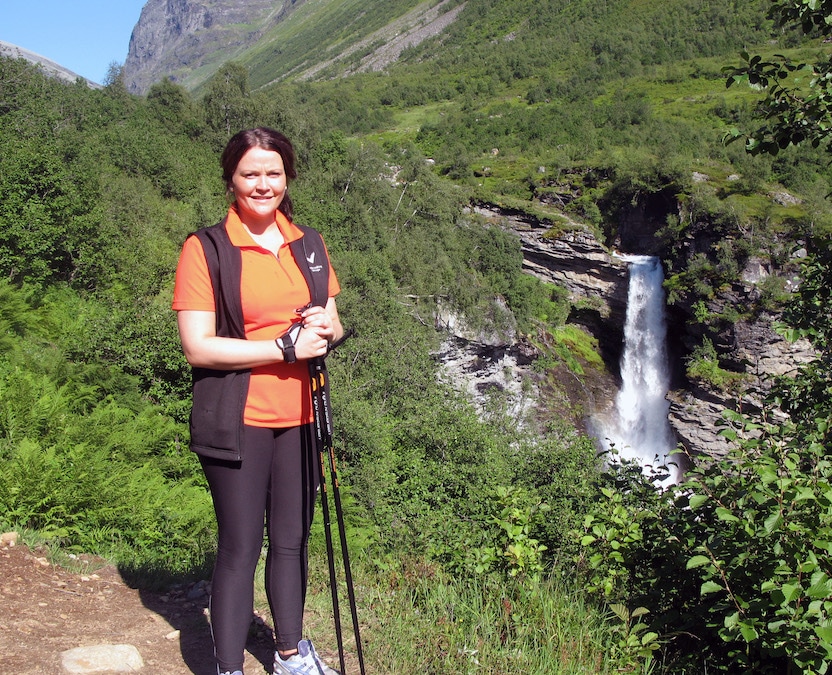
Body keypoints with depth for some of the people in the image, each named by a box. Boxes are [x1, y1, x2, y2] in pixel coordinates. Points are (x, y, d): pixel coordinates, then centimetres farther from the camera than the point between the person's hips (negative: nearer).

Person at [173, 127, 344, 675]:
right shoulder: (205, 248, -7)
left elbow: (332, 325, 17)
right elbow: (198, 346, -14)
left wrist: (326, 328, -7)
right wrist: (286, 346, -17)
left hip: (299, 418, 5)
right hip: (238, 424, -5)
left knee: (292, 538, 15)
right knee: (239, 547, -1)